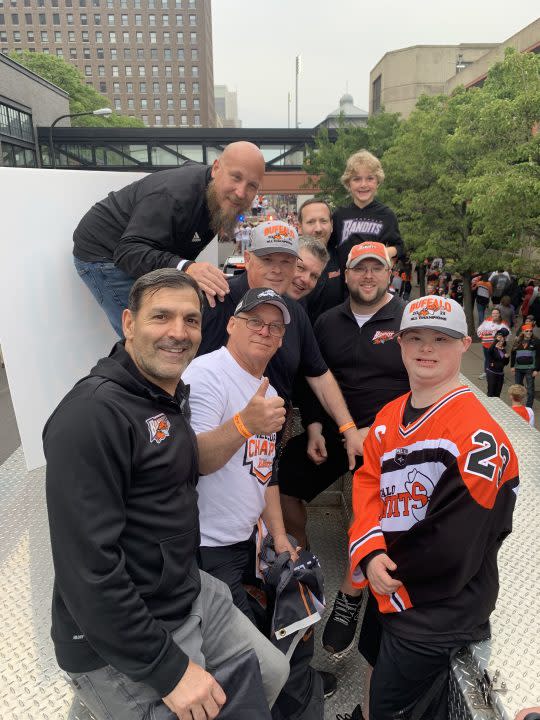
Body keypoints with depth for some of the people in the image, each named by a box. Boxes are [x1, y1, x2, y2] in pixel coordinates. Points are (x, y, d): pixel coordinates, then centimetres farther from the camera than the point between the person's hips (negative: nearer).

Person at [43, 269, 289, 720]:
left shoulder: (175, 395, 6)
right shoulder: (93, 413, -25)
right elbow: (87, 567, -27)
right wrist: (168, 668, -22)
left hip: (194, 594, 9)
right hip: (122, 648, -9)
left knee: (273, 674, 21)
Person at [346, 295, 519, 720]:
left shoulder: (478, 431, -22)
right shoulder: (389, 417, 4)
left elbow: (455, 539, -23)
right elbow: (367, 482, 0)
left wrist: (393, 575, -11)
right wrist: (370, 553, -16)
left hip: (438, 609, -7)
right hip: (389, 590, 7)